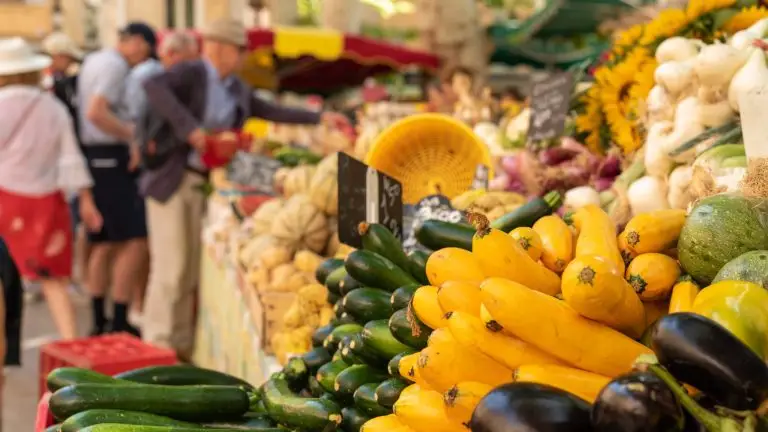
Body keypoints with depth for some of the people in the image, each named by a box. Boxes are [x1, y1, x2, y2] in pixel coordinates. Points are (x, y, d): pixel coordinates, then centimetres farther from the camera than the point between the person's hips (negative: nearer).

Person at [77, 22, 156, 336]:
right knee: (135, 241, -10)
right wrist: (132, 137, -19)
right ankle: (119, 323, -10)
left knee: (104, 244, 14)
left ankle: (99, 322, 18)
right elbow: (96, 112, -25)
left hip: (95, 157, 11)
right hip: (109, 158, -11)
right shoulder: (115, 65, -12)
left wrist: (129, 134, 16)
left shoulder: (95, 61, 19)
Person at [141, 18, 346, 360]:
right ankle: (157, 346, 2)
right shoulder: (190, 73, -11)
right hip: (170, 180, -7)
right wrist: (189, 127, -35)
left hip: (201, 184, 7)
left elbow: (271, 112, 21)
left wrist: (319, 118, 16)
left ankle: (181, 345, 16)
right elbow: (153, 87, -30)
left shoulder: (238, 90, 11)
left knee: (190, 268, 8)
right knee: (170, 266, -7)